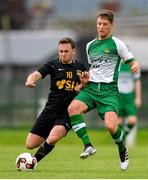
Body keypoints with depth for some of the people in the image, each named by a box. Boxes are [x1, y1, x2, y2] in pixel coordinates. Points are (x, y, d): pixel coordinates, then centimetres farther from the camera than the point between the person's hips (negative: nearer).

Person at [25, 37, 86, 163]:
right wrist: (30, 80, -39)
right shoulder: (53, 65, 1)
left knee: (52, 139, -27)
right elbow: (36, 74, -16)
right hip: (51, 110, 2)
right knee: (30, 144, -1)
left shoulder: (80, 68, 6)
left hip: (68, 112, -2)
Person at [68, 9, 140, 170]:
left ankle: (123, 151, 9)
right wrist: (85, 77, 10)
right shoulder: (90, 45, 17)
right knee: (72, 108, -27)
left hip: (109, 89, -5)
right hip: (91, 87, 5)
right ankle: (88, 146, -24)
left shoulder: (116, 44, 1)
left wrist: (135, 66, -22)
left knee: (110, 126, -23)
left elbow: (132, 61, 2)